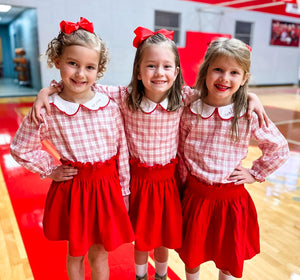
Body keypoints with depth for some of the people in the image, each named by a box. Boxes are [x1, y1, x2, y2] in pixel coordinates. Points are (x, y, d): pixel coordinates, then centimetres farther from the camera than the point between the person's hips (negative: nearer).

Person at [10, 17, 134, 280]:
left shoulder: (111, 107, -9)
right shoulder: (46, 111, -12)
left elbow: (123, 151, -1)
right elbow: (20, 149, 2)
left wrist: (124, 191, 3)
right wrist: (51, 170, -4)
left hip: (107, 187, 1)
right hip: (72, 189, -1)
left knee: (99, 254, 19)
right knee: (75, 254, 20)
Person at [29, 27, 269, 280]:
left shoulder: (184, 97, -12)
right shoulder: (125, 97, -15)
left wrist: (251, 97, -11)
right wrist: (48, 91, -17)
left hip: (168, 179, 1)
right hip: (138, 178, -1)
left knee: (164, 239, 20)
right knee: (141, 239, 19)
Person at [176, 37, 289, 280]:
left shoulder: (250, 116, -11)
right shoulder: (190, 113, -9)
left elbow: (279, 149, 2)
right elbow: (180, 153, 2)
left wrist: (255, 174, -1)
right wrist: (185, 184, 3)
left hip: (231, 198, 0)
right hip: (195, 195, 1)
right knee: (191, 256, 19)